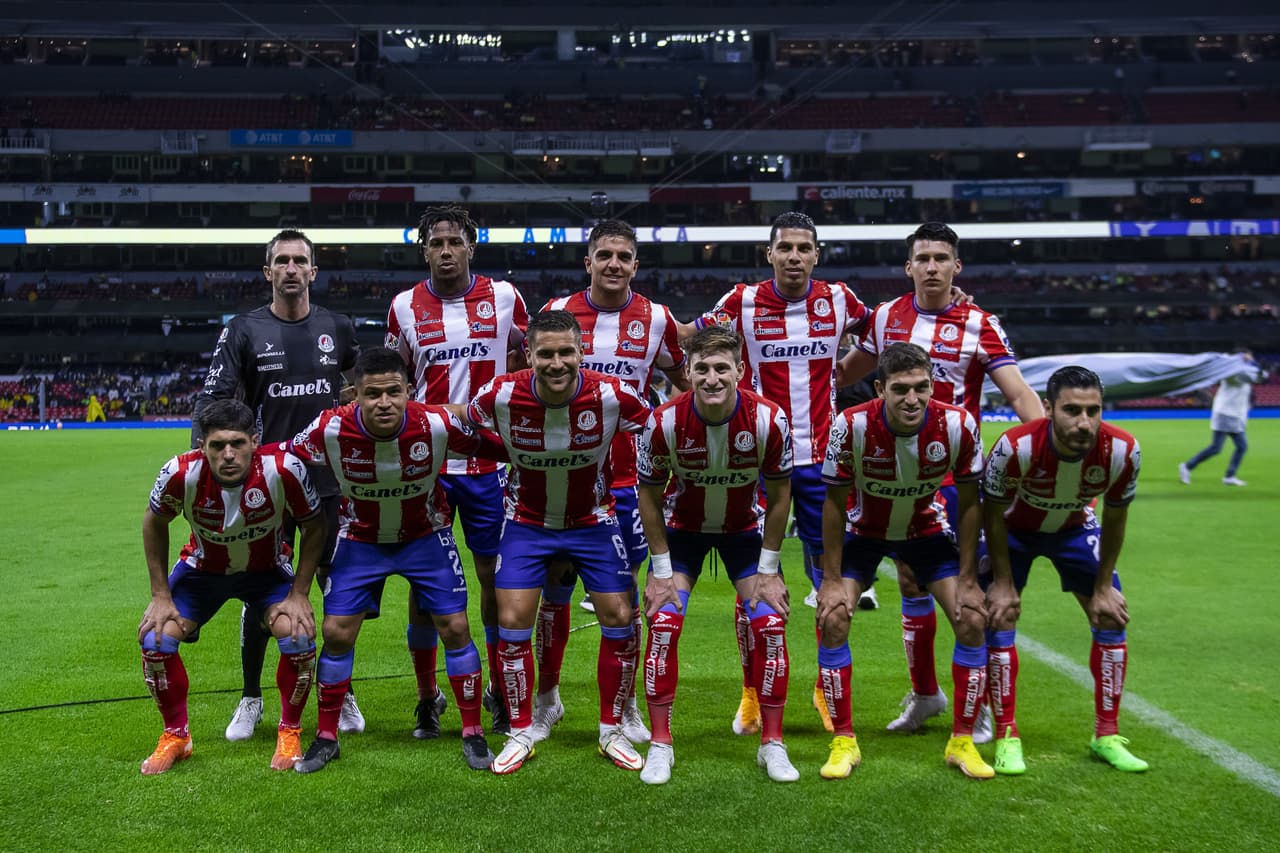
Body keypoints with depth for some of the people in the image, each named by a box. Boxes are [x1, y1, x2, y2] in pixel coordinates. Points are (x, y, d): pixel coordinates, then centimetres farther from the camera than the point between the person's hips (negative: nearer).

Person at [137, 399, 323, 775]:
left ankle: (289, 733, 2)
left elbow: (314, 526, -14)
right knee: (155, 640, -14)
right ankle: (175, 736, 11)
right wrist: (161, 596, -6)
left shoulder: (283, 469, -33)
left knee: (299, 638, -24)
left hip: (268, 570, -1)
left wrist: (299, 594, -16)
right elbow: (154, 523, -7)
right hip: (202, 568, 1)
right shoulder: (180, 474, -30)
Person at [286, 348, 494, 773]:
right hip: (360, 538, 1)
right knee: (336, 633, -3)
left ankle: (473, 734, 12)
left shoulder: (439, 424, -29)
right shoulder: (330, 430, -28)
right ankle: (325, 737, 16)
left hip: (426, 534, 0)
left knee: (455, 628, -5)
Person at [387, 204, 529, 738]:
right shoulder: (405, 307, 3)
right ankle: (427, 698, 17)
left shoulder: (503, 298, 0)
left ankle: (501, 692, 19)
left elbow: (528, 360, 13)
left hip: (489, 459, 0)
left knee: (495, 575, 5)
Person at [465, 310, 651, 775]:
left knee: (619, 619, -3)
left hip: (593, 519, 0)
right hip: (527, 522, 0)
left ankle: (612, 731, 16)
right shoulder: (501, 395, -23)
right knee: (512, 623, -5)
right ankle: (520, 733, 13)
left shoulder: (612, 395, -23)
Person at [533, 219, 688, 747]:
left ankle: (624, 704, 19)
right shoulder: (556, 313, 0)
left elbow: (682, 380, 17)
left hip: (628, 478, 0)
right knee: (555, 589, 7)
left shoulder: (656, 320, 1)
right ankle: (547, 697, 22)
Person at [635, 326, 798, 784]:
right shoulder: (664, 422, -27)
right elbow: (649, 496, -12)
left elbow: (778, 497, -12)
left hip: (746, 526, 1)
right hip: (682, 526, 0)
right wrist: (661, 570, -12)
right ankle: (660, 745, 1)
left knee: (770, 624, -11)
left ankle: (772, 744, 4)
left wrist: (768, 570, -10)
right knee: (663, 623, -13)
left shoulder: (768, 419, -26)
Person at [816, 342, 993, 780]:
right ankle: (844, 742, -2)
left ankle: (962, 742, 5)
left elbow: (968, 502, -12)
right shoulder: (851, 426, -31)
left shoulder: (958, 425, -27)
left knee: (973, 620, -11)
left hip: (926, 528, 1)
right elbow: (835, 502, -17)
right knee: (832, 619, -17)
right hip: (864, 528, -1)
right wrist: (831, 579, -17)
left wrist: (968, 579, -12)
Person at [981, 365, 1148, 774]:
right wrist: (1003, 582, -16)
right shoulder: (1015, 448, -39)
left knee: (1112, 617, -2)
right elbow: (993, 513, -21)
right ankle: (1006, 738, -3)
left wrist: (1103, 586, -6)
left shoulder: (1122, 451, -31)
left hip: (1075, 528, 3)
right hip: (1014, 528, -3)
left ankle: (1107, 736, 12)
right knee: (999, 616, -14)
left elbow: (1115, 517, -12)